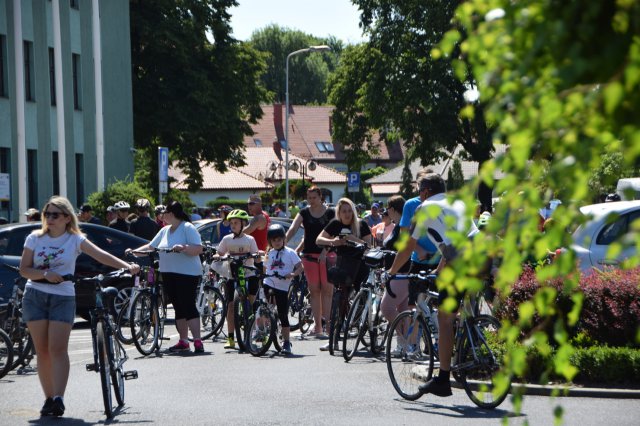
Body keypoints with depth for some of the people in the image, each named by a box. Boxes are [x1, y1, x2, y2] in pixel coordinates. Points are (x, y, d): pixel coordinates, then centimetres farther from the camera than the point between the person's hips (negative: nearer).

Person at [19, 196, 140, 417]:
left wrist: (127, 266, -27)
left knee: (58, 349, -14)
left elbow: (101, 255, -14)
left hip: (63, 298, -2)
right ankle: (49, 398, 8)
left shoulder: (75, 239, -2)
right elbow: (24, 269, 2)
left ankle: (59, 398, -19)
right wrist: (45, 274, -17)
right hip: (35, 296, 2)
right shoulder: (35, 238, 4)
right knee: (43, 350, 2)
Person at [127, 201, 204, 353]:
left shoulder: (188, 228, -8)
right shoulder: (165, 231, 17)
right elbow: (150, 246, 19)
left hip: (186, 274, -8)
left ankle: (197, 341, -17)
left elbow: (198, 249, -17)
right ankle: (183, 341, 17)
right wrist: (134, 252, 7)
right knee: (179, 308, 11)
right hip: (168, 274, 8)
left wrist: (183, 247, -31)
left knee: (188, 306, -13)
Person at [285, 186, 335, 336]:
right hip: (309, 255, 2)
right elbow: (292, 230, -5)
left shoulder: (330, 213, 1)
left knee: (327, 290, -3)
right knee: (314, 290, 2)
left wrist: (325, 251, -19)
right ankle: (317, 325, 5)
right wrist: (282, 244, -21)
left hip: (326, 254, -2)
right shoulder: (304, 213, 6)